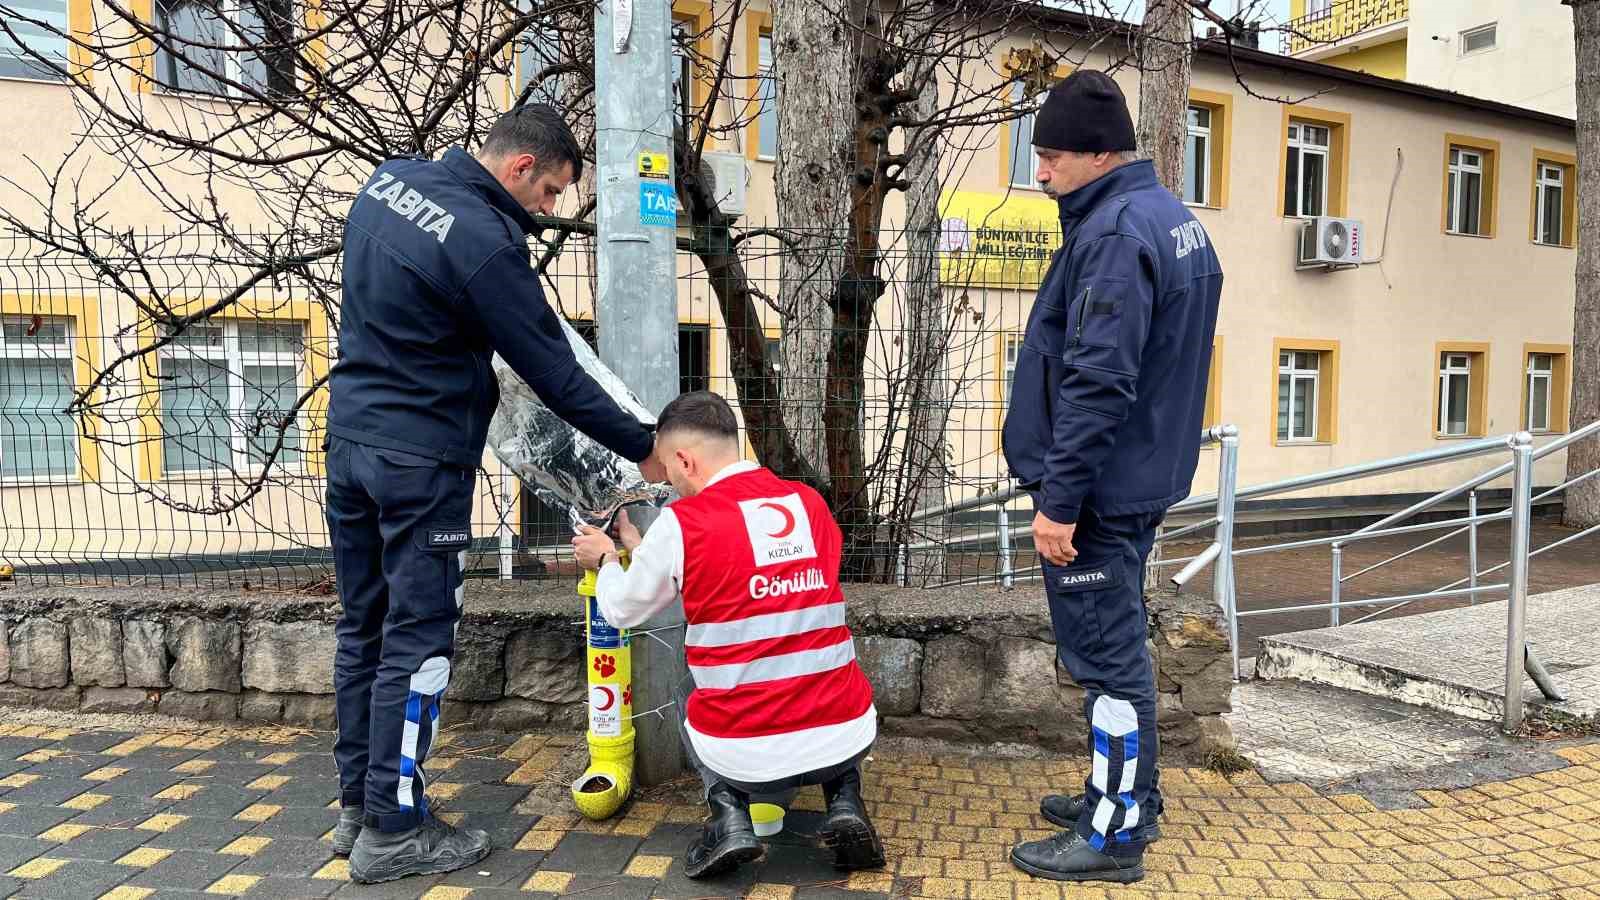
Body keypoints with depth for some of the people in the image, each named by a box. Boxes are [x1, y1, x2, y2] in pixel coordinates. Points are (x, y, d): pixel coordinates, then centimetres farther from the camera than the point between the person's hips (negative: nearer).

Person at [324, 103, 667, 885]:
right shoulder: (486, 242, -19)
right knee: (417, 641, 1)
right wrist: (642, 449, -6)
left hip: (348, 436, 9)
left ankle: (358, 805, 26)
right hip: (421, 459, -8)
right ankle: (391, 830, 11)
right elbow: (554, 375, -16)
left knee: (363, 627, 14)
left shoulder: (386, 180, 7)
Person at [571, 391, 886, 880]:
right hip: (847, 742, 3)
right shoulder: (812, 503, 3)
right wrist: (640, 548, 29)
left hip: (746, 759, -2)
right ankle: (845, 804, 15)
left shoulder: (681, 522, -10)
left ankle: (729, 815, 10)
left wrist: (607, 559, 28)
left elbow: (622, 610, 7)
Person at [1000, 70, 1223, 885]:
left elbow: (1096, 382, -25)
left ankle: (1113, 835, 13)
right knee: (1117, 646, 20)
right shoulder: (1172, 218, 14)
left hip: (1101, 490, -10)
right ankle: (1127, 796, 34)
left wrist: (1060, 499, -22)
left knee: (1106, 655, 0)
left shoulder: (1114, 232, -18)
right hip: (1143, 479, 10)